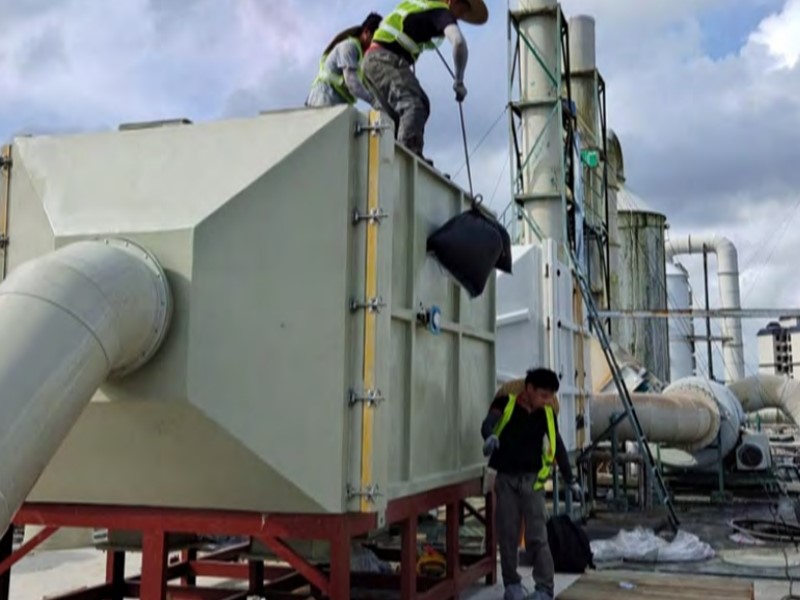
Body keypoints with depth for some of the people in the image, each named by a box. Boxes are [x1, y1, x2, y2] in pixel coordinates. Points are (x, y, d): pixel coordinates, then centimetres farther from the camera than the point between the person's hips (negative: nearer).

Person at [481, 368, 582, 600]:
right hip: (506, 479, -1)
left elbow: (558, 446, 18)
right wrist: (490, 436, -45)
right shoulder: (506, 403, -2)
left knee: (537, 537, -4)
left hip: (532, 480, 1)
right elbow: (489, 423, -21)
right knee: (508, 535, 6)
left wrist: (570, 479, 22)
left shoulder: (547, 413, 7)